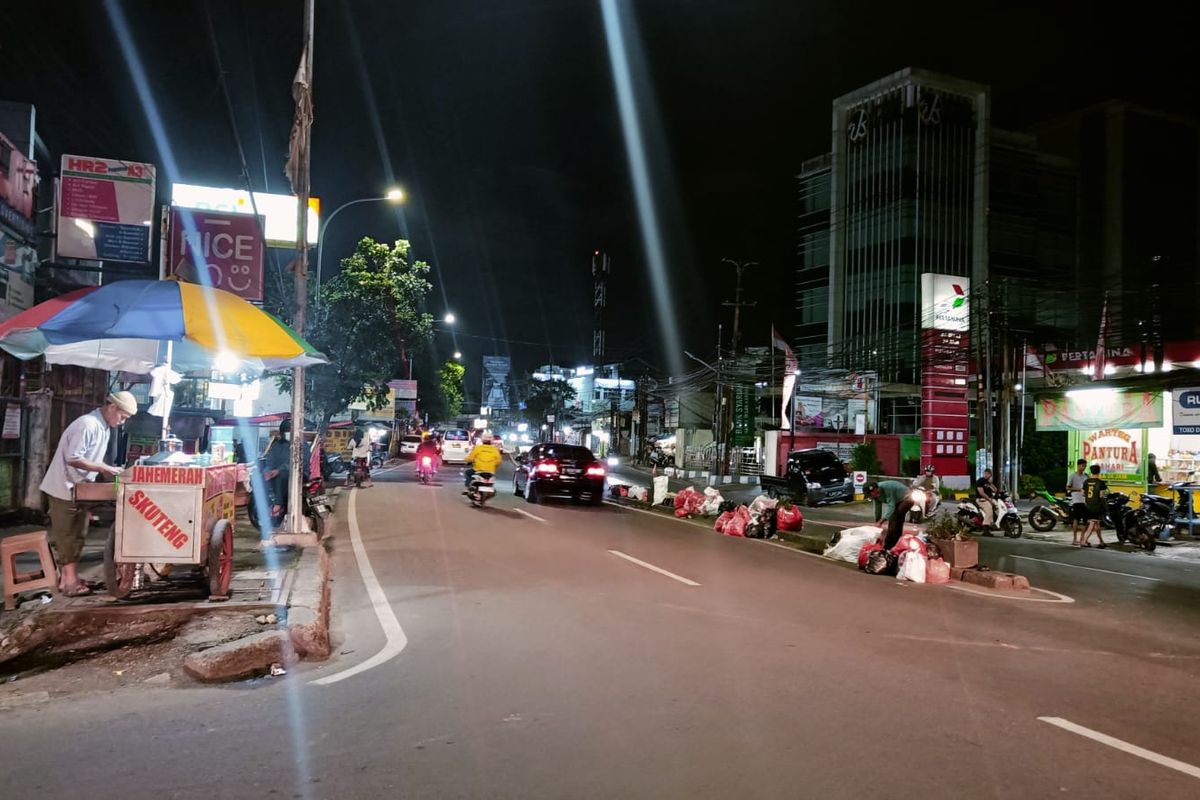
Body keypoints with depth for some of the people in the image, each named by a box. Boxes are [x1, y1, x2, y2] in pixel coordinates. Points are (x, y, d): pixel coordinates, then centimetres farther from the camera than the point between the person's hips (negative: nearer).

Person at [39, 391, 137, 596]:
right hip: (65, 488, -9)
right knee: (67, 535, -2)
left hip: (80, 488, 9)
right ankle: (69, 581, 3)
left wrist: (108, 469, 1)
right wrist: (103, 468, -24)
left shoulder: (104, 427, 8)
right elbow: (73, 459, -27)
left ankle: (68, 577, 20)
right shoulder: (88, 425, -23)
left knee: (77, 535, 12)